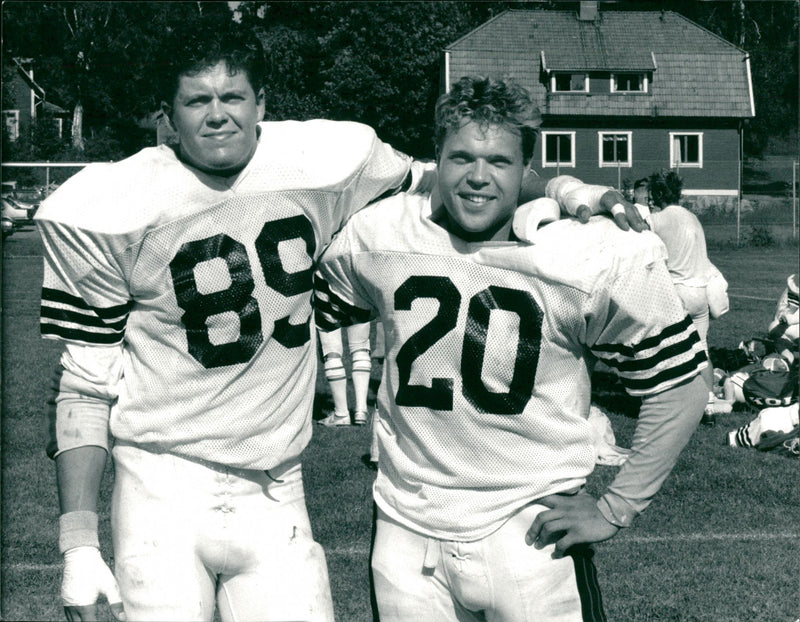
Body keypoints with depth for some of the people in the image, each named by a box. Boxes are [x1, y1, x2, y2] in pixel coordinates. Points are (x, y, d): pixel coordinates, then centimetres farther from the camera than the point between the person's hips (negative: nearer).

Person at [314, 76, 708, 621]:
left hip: (531, 533, -2)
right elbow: (313, 315, 14)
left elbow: (678, 387, -4)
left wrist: (614, 510, -6)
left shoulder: (597, 262, -12)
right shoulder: (377, 238, -4)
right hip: (408, 532, 3)